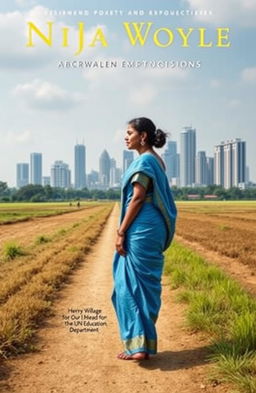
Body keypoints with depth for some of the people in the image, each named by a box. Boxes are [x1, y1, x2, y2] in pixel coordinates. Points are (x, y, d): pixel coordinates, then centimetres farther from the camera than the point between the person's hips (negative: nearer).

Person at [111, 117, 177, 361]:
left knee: (133, 284, -5)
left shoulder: (144, 160, -12)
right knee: (145, 283, 13)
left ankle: (138, 345, -1)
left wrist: (121, 232, -16)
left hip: (141, 230, -10)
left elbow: (137, 198, -17)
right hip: (153, 229, 10)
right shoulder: (156, 160, 17)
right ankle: (145, 343, 20)